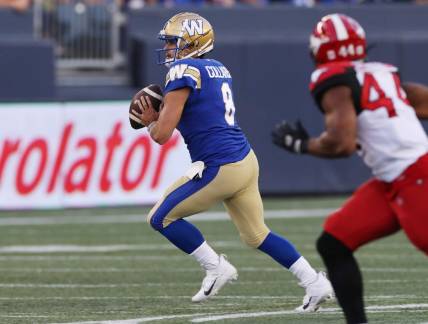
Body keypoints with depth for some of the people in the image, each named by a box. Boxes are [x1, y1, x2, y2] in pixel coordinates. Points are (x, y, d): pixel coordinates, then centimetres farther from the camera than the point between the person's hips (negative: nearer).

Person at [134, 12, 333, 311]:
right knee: (256, 234, 20)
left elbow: (162, 134, -14)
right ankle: (314, 283, 17)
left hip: (221, 168, -9)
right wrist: (161, 115, 16)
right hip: (246, 160, 9)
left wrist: (151, 121, 8)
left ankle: (216, 268, 6)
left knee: (162, 218, 4)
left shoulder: (183, 73, -12)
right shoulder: (219, 70, 15)